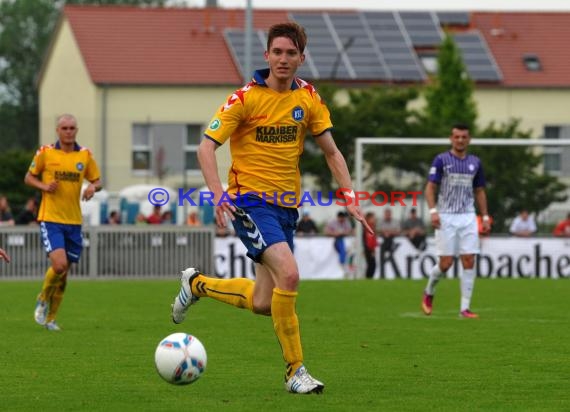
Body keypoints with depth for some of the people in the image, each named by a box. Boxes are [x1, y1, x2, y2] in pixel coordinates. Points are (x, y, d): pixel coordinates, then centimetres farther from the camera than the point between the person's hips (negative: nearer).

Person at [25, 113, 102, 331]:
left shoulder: (85, 154, 5)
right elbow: (29, 177, 7)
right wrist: (44, 186, -13)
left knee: (63, 273, 7)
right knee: (59, 264, -20)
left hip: (74, 221, 4)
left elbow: (97, 180, 14)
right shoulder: (45, 152, -2)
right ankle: (43, 300, 7)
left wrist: (93, 187, -9)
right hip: (50, 219, -4)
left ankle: (50, 317, 22)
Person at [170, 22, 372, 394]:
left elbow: (331, 151, 11)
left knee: (262, 303, 8)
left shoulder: (308, 98, 5)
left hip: (286, 206, 6)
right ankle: (295, 371, -16)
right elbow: (207, 146, -12)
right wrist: (219, 193, -27)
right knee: (289, 274, -26)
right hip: (251, 202, -6)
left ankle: (198, 284, 35)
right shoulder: (245, 98, -9)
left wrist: (350, 197, 0)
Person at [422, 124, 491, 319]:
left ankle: (465, 308, -3)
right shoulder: (441, 160, -1)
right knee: (446, 263, -6)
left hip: (468, 218, 3)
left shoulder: (475, 162, 10)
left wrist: (485, 217, 11)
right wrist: (433, 211, -17)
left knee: (469, 261, -6)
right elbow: (430, 187, -3)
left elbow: (480, 191, 17)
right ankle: (429, 292, 24)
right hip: (446, 217, -3)